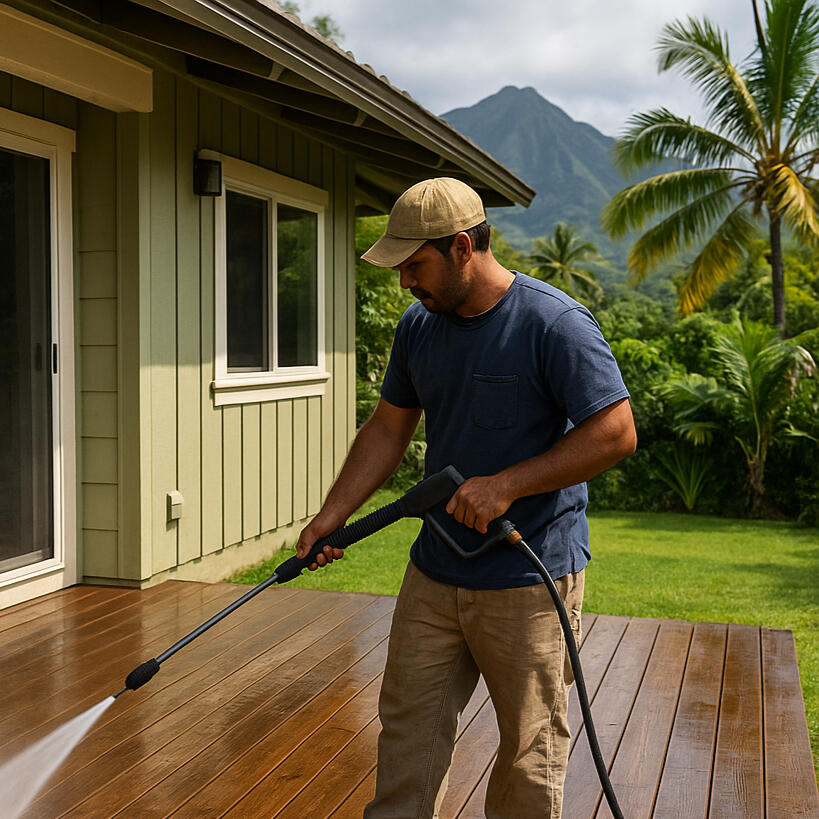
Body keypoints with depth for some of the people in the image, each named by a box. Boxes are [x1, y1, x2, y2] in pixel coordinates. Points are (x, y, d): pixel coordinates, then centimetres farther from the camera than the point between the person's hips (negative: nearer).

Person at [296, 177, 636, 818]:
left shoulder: (556, 325, -15)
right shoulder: (418, 327, 6)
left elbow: (616, 433, -18)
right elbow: (388, 431, 14)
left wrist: (505, 486, -22)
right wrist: (329, 519, 7)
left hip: (529, 579, -6)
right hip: (434, 572, 6)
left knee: (530, 747, 8)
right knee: (408, 724, 13)